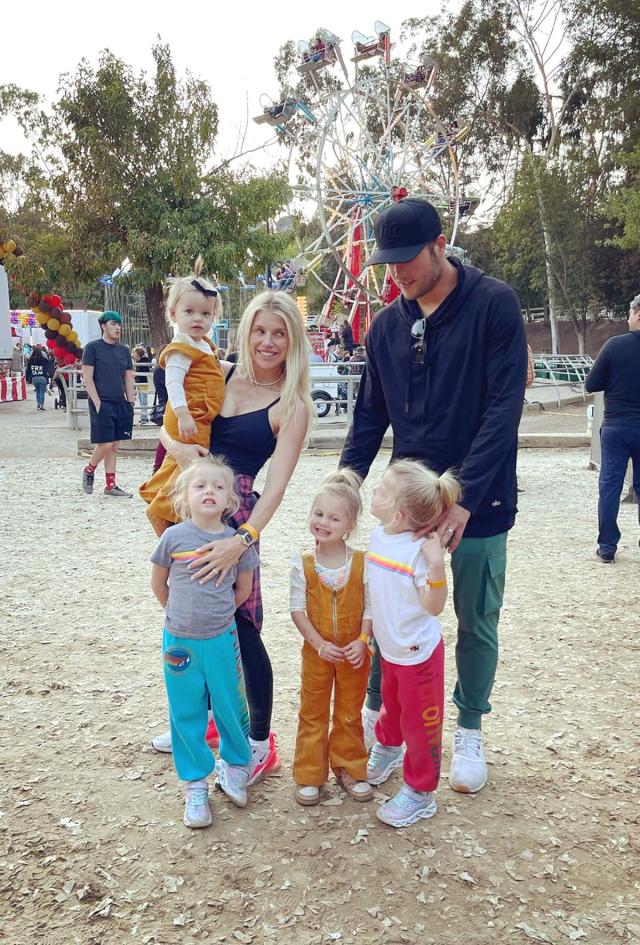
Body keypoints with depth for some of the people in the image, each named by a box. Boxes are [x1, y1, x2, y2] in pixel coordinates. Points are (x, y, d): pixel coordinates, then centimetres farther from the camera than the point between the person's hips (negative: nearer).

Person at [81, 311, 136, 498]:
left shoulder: (124, 350, 13)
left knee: (114, 446, 7)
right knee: (105, 444, -9)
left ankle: (111, 485, 12)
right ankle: (89, 470, 18)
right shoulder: (92, 347, -3)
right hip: (102, 403, -6)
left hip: (120, 403, 6)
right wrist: (97, 403, -14)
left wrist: (131, 403, 8)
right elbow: (87, 378, -8)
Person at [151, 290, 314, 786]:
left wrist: (241, 539, -30)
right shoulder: (223, 374, 7)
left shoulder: (294, 405, -8)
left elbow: (277, 483, -17)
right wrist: (177, 445, -12)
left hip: (236, 513, -5)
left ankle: (261, 744, 15)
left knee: (241, 626, -3)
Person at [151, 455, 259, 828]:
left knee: (231, 708, 10)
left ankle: (235, 766, 36)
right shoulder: (173, 537, -9)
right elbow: (158, 582, 6)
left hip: (222, 639, 0)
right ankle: (196, 786, 25)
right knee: (186, 714, 9)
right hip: (179, 642, 0)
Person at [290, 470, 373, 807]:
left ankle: (348, 768, 35)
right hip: (317, 651, 0)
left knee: (350, 714, 16)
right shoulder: (303, 564, -12)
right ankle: (309, 775, 26)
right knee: (313, 714, 13)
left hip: (354, 653, 0)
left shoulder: (363, 563, -12)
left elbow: (371, 607, -8)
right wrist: (320, 644, -19)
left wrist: (362, 641, -21)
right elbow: (297, 608, -11)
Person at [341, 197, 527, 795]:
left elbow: (503, 408, -16)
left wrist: (464, 496, -23)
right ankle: (374, 714, 31)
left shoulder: (493, 304, -10)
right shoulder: (386, 325, 5)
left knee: (476, 623, 10)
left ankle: (469, 733, 30)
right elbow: (370, 416, 8)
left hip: (477, 504, -3)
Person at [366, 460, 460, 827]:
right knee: (392, 705, 29)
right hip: (389, 649, 7)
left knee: (420, 721, 9)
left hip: (418, 652, -7)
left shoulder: (419, 550, -27)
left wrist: (436, 565, -40)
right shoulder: (377, 537, -5)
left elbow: (434, 606, -26)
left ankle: (420, 794, 26)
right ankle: (387, 749, 57)